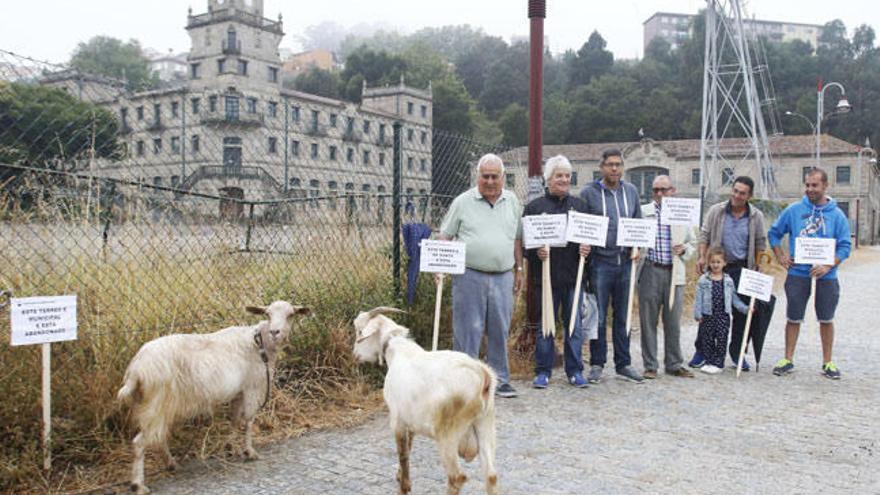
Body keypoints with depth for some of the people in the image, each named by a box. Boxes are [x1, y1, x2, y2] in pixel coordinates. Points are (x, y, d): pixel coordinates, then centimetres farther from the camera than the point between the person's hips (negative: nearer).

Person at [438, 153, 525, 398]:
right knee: (467, 330, 0)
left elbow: (517, 238, 18)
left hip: (502, 277, 3)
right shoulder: (463, 202, 2)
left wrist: (519, 270, 16)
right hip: (469, 277, -3)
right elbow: (445, 236, 4)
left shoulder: (512, 202, 12)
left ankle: (500, 380, 21)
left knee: (500, 331, 9)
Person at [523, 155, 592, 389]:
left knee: (574, 325, 7)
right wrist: (536, 252, -18)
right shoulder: (534, 207, 3)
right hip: (546, 276, -2)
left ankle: (575, 371, 18)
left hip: (573, 275, 3)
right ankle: (543, 372, 16)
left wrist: (587, 248, -6)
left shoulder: (579, 205, 13)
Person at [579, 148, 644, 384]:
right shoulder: (588, 192, -1)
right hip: (600, 261, -4)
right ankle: (597, 364, 12)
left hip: (625, 262, 4)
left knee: (623, 316, 10)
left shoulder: (631, 191, 11)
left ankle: (623, 364, 20)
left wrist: (636, 247, 4)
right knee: (598, 316, 1)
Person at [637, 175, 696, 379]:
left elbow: (693, 244, 18)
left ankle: (674, 364, 19)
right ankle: (650, 366, 12)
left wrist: (683, 249, -2)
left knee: (673, 322, 7)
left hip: (674, 273, 2)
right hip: (649, 271, -2)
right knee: (648, 321, 3)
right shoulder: (642, 212, 4)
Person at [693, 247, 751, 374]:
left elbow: (734, 298, 13)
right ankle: (709, 362, 17)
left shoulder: (728, 280, 7)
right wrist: (698, 314, -8)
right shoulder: (703, 280, 0)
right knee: (707, 339, 5)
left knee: (721, 339, 0)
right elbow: (698, 298, -2)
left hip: (723, 315, 1)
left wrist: (745, 308, 4)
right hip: (708, 315, -1)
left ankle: (718, 364, 8)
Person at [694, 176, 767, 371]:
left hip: (743, 269, 1)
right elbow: (704, 234, 4)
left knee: (742, 311, 5)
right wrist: (702, 257, -8)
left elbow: (760, 243, 8)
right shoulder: (716, 211, 0)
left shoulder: (756, 216, 2)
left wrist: (758, 267, 3)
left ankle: (737, 353, 17)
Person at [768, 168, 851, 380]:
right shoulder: (793, 210, 1)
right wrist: (780, 257, 0)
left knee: (826, 320, 10)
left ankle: (827, 363, 22)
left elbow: (845, 246, -2)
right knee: (794, 318, 6)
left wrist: (828, 266, -15)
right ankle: (788, 360, 16)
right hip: (797, 274, 0)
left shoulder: (837, 215, -1)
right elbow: (774, 233, 11)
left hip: (826, 277, 0)